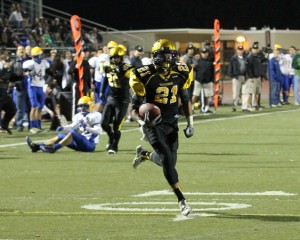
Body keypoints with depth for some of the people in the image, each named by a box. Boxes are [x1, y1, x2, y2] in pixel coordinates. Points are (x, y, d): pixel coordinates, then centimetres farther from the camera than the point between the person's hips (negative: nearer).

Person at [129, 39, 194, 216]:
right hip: (153, 123, -5)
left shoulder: (181, 74, -4)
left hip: (171, 123, 5)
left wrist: (190, 123, 6)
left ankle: (144, 155, 41)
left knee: (169, 161, 8)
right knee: (167, 159, -17)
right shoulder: (146, 76, -16)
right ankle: (182, 200, -11)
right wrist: (142, 121, -29)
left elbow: (186, 100, 12)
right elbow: (135, 107, -10)